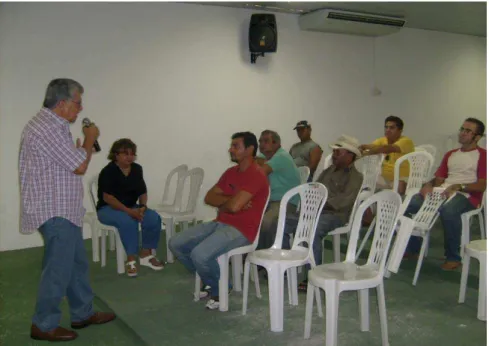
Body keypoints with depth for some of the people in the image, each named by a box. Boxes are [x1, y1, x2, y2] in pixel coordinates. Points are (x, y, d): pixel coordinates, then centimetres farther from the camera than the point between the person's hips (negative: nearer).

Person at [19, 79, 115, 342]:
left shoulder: (52, 125, 14)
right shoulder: (46, 128, -20)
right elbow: (80, 166, -19)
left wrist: (84, 146, 12)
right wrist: (90, 139, -6)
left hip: (63, 210, 11)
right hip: (55, 211, -11)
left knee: (77, 263, 17)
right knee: (59, 269, -1)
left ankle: (83, 314, 28)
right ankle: (43, 325, 13)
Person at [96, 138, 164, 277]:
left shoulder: (137, 169, 3)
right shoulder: (108, 171, -14)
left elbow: (143, 192, 7)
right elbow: (107, 197, -21)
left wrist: (142, 206, -14)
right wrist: (128, 211, -28)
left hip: (131, 207, 6)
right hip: (107, 209, -6)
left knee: (154, 218, -20)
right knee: (128, 220, -37)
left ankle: (146, 255, -6)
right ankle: (131, 260, -26)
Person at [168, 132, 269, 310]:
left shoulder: (256, 174, -16)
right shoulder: (230, 172, 13)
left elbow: (234, 206, -25)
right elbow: (209, 197, 8)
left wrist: (221, 204, -2)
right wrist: (229, 200, -10)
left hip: (241, 230, -9)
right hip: (220, 223, 9)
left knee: (200, 254, -31)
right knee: (175, 243, 1)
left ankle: (219, 289, 0)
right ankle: (210, 281, 15)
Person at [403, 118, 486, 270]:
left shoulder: (483, 155, 7)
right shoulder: (450, 154, 27)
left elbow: (482, 185, -5)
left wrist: (458, 186, -20)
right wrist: (429, 185, -4)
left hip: (467, 195, -6)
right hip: (443, 192, 6)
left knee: (448, 211, -40)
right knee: (407, 204, -18)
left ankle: (453, 257, -22)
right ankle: (412, 248, -2)